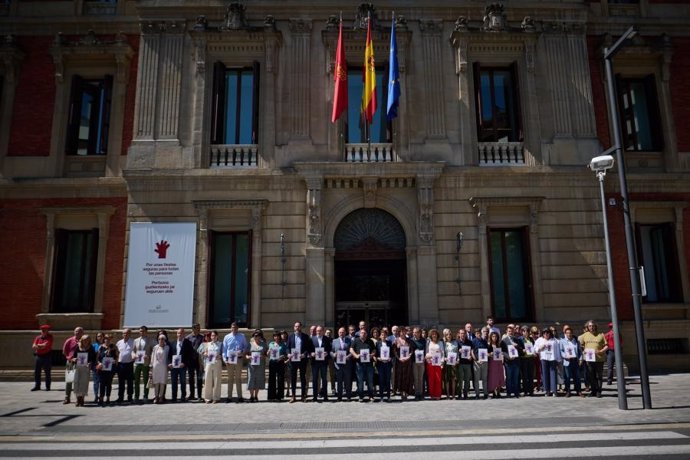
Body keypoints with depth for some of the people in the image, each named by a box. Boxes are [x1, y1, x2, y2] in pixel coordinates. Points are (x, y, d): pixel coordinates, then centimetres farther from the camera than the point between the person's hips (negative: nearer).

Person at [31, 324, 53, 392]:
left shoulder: (50, 337, -2)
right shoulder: (38, 337, 9)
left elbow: (46, 345, -14)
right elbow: (33, 346, 0)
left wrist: (38, 346, -5)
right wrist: (42, 346, -14)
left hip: (47, 356, -4)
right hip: (38, 356, 4)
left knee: (47, 372, 1)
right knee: (36, 372, 7)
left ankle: (48, 386, 7)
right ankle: (37, 386, 17)